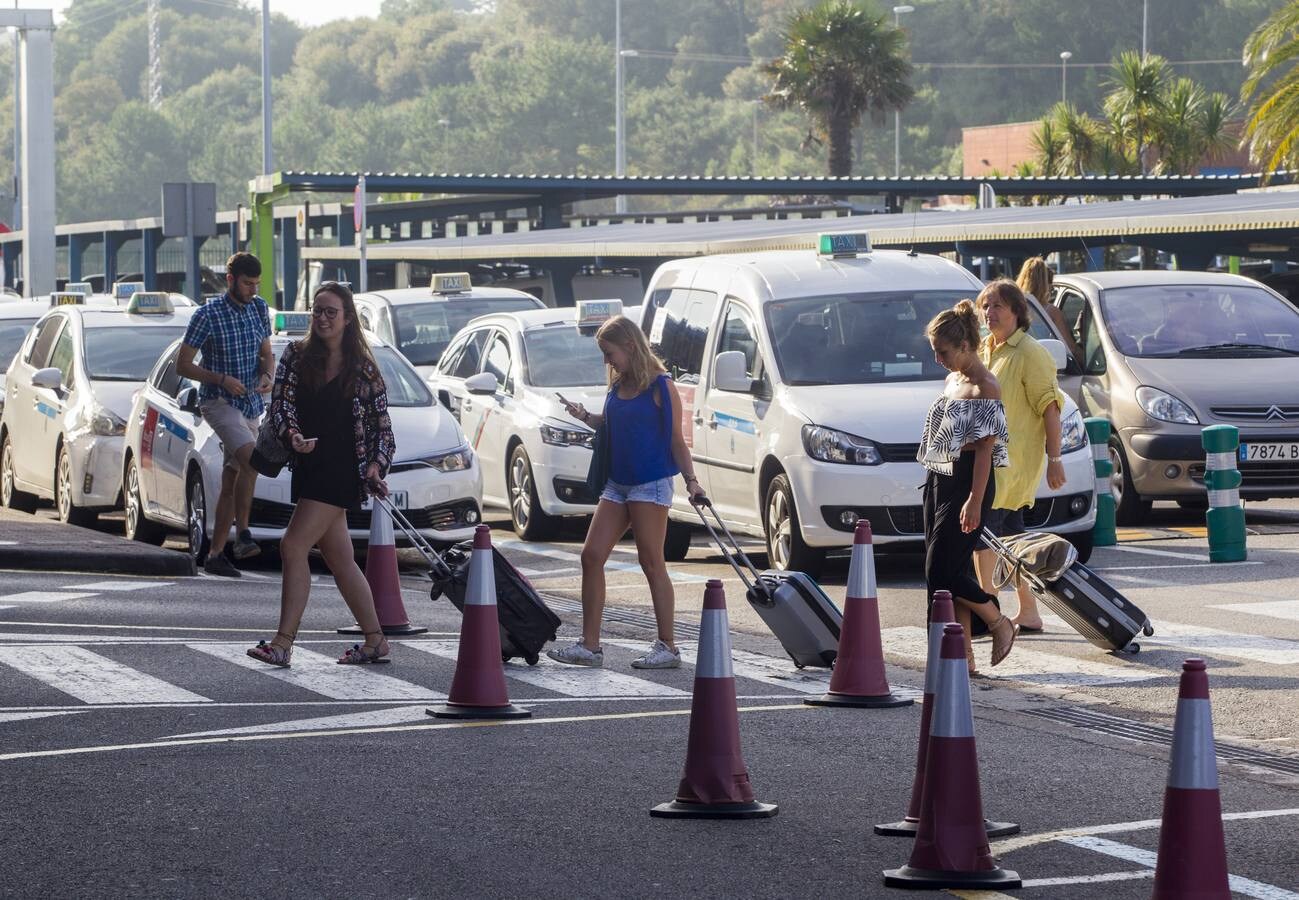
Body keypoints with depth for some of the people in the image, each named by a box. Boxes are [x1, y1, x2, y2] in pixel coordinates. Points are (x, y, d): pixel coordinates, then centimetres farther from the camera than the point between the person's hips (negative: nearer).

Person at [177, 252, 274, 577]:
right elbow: (182, 365, -8)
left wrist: (266, 375, -6)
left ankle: (215, 555, 10)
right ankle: (243, 535, -25)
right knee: (251, 457, -29)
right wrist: (221, 380, -21)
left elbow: (267, 354, 17)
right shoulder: (208, 315, -10)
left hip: (251, 405, 6)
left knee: (231, 482, 6)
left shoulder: (259, 309, 8)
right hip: (218, 402, -6)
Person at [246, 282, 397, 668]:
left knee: (293, 547, -14)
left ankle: (283, 642, -13)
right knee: (340, 560, 9)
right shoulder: (296, 355, 8)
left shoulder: (362, 368, 0)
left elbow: (381, 421, 5)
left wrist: (376, 463, -7)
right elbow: (280, 402, 2)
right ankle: (375, 640, 18)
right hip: (308, 466, 5)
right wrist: (292, 434, -17)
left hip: (341, 470, -5)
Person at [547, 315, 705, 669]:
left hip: (651, 484, -8)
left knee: (652, 564, -4)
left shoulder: (660, 387, -8)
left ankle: (667, 647, 3)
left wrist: (691, 480, -14)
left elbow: (675, 440, -6)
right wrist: (586, 417, 8)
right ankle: (589, 645, 5)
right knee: (591, 555, 2)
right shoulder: (618, 387, 13)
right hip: (617, 483, 8)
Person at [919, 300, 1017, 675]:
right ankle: (962, 655, 10)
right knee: (941, 574, 5)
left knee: (942, 572, -11)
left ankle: (1000, 625, 9)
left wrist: (975, 501, -22)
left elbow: (985, 448, -17)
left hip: (967, 481, -9)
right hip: (939, 479, 9)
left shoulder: (984, 387, -12)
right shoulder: (952, 381, 14)